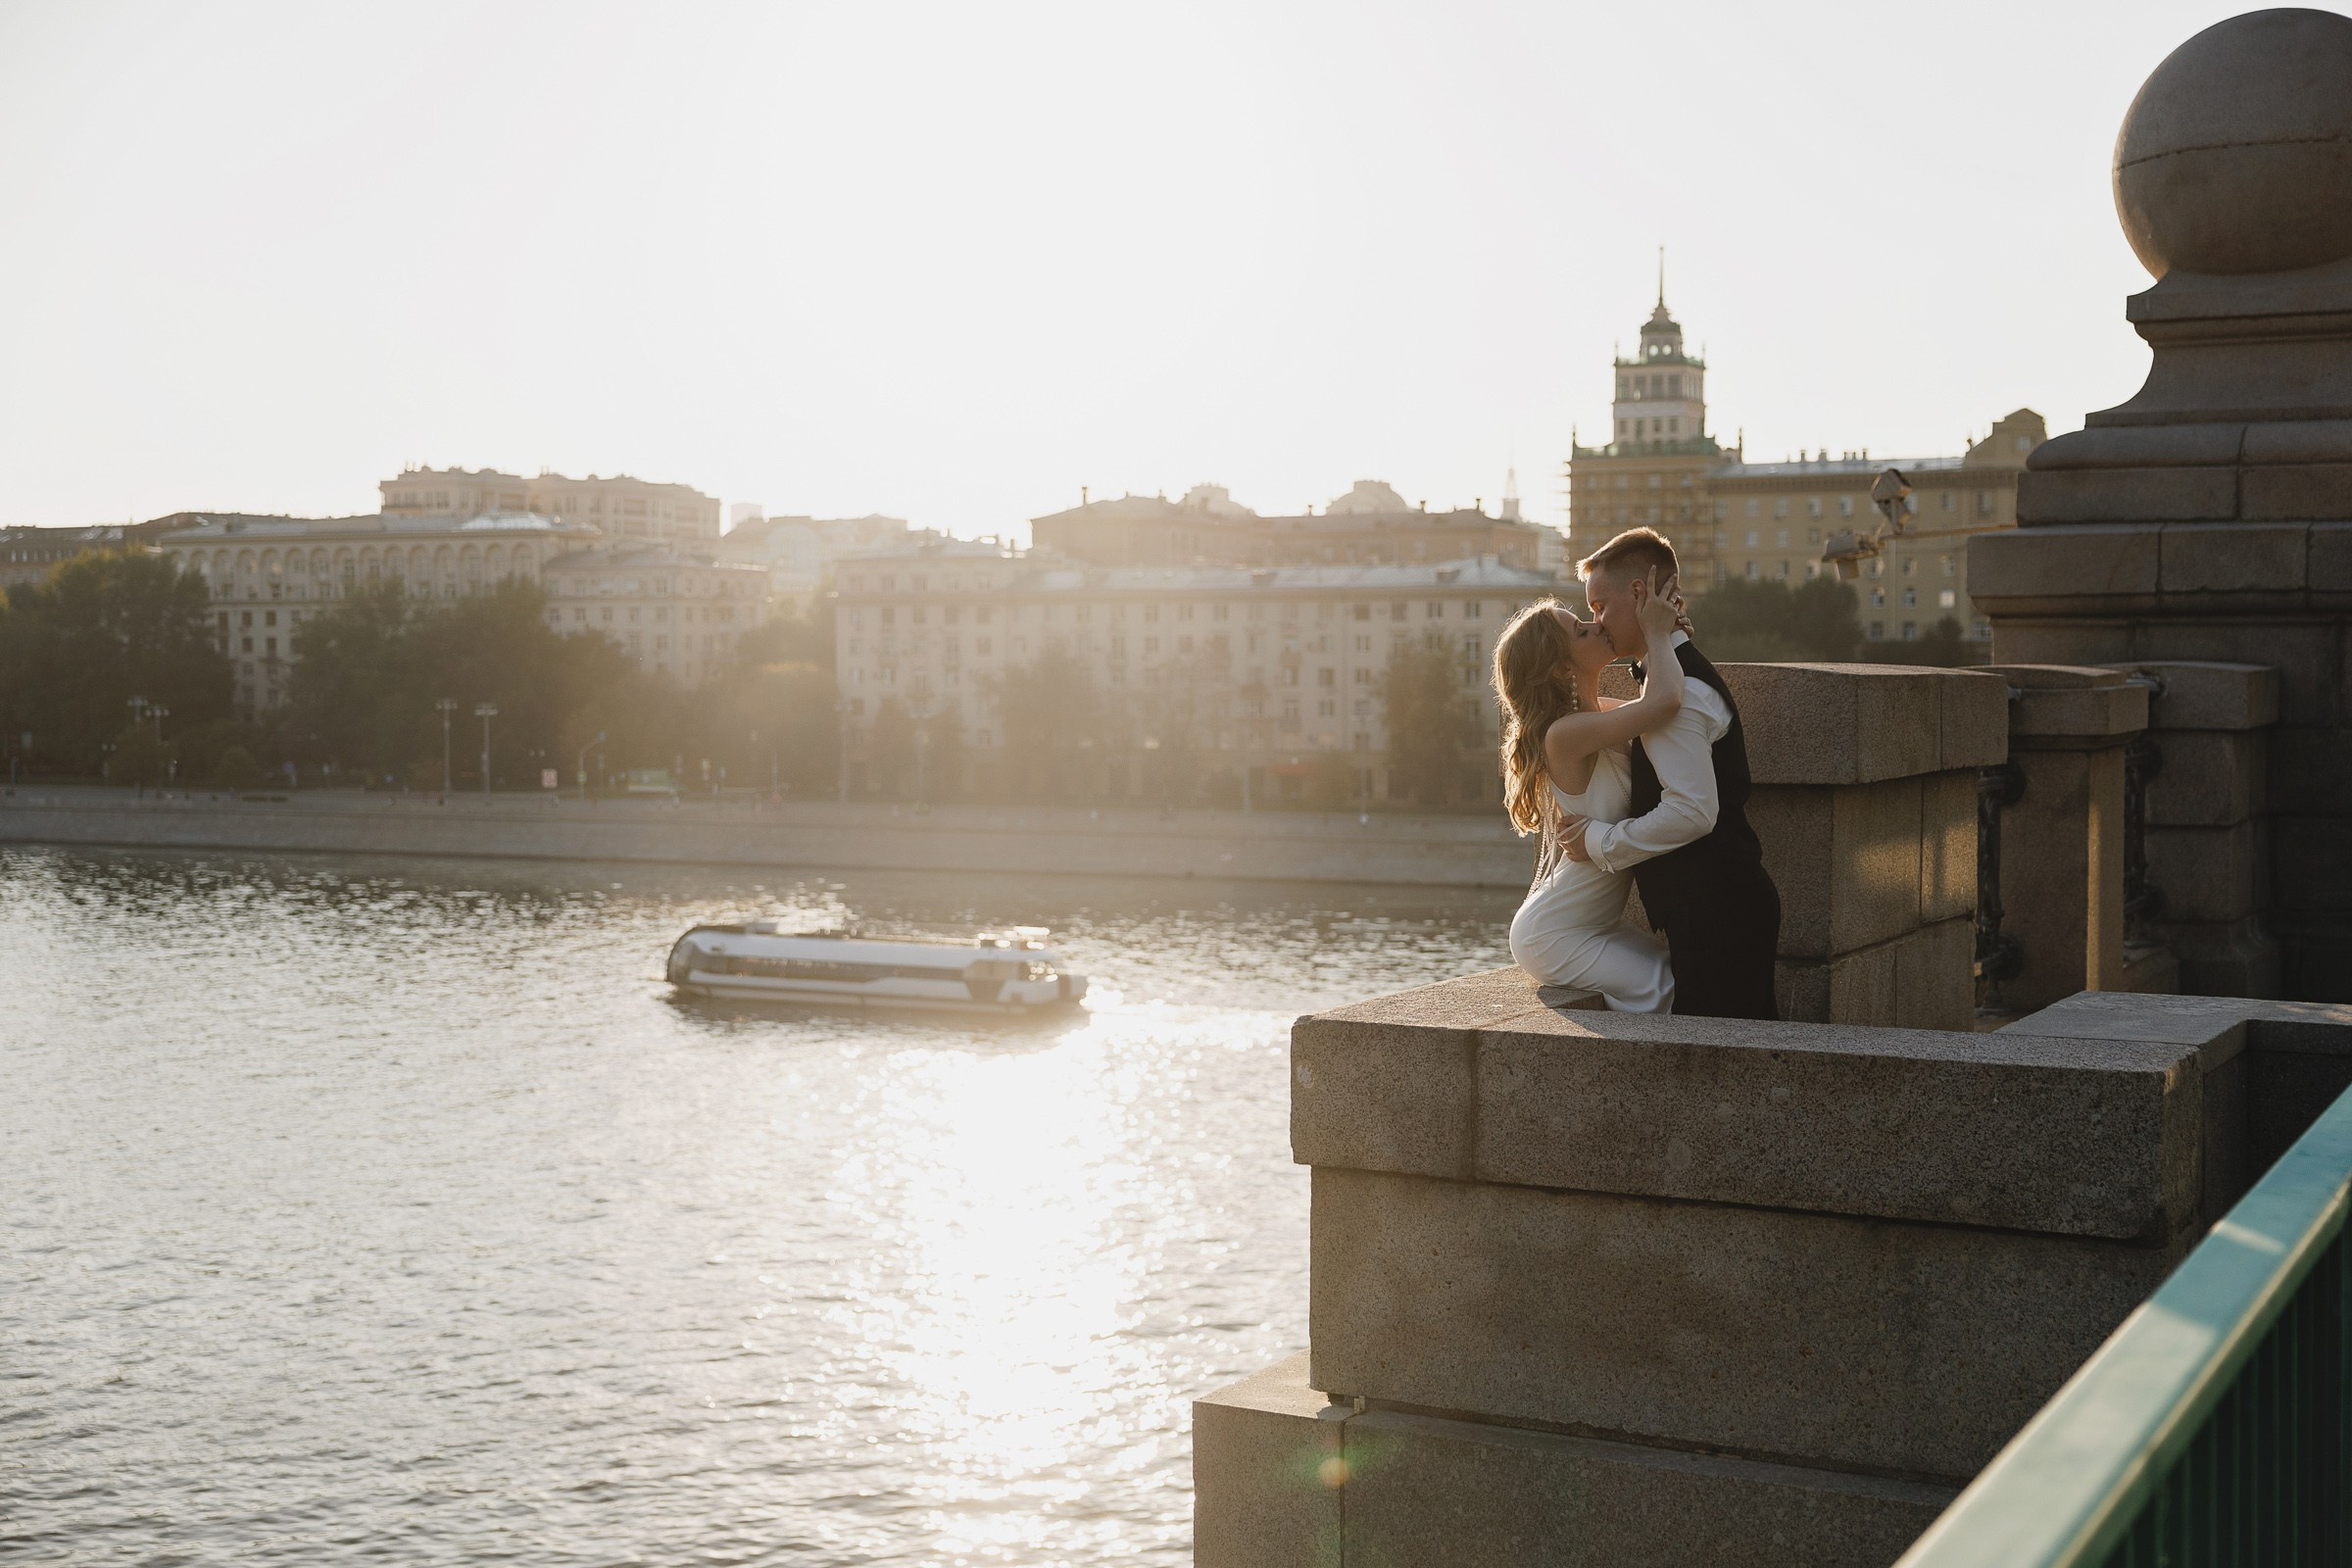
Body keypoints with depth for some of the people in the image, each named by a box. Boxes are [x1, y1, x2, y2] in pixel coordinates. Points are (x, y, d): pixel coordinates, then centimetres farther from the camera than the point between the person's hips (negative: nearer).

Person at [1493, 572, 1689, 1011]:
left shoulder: (1598, 714, 2)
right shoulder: (1565, 735, -27)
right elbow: (1664, 702, -40)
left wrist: (1668, 628, 0)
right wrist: (1657, 633, -22)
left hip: (1591, 923, 9)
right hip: (1553, 937, -9)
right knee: (1662, 989, -12)